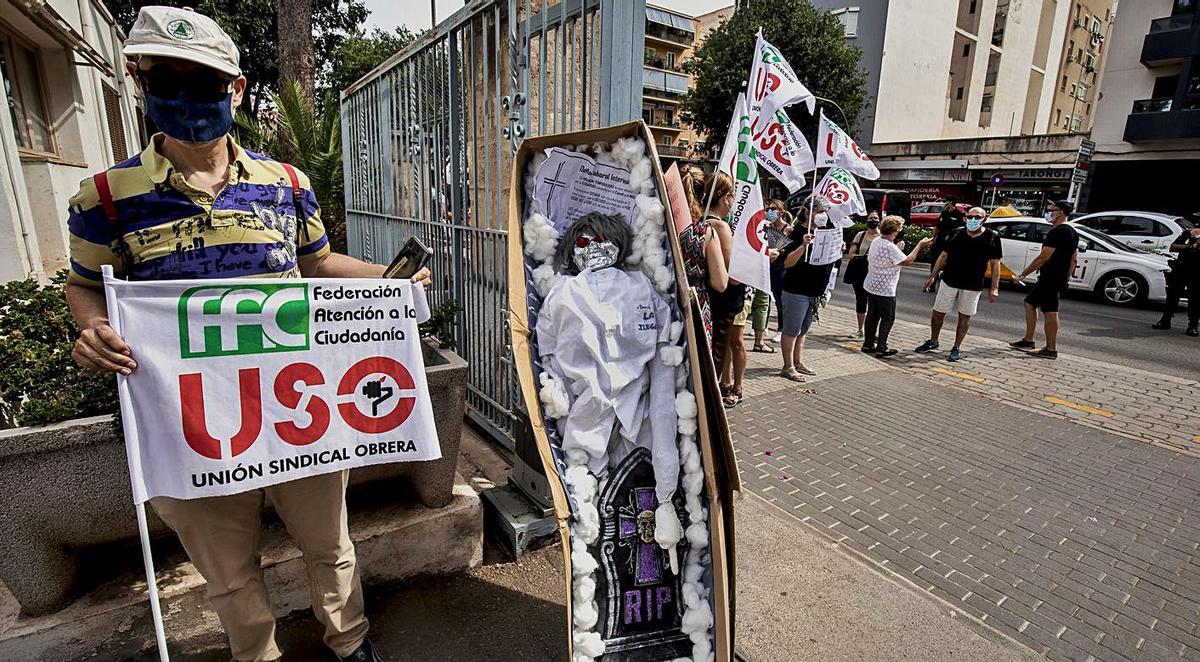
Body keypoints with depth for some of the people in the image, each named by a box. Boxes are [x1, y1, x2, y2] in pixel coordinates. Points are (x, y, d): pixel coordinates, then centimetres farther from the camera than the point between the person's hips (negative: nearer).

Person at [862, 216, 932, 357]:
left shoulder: (876, 241, 4)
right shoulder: (890, 247, -23)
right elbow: (907, 261, -14)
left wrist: (898, 249, 10)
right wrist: (920, 245, -8)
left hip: (871, 286, 8)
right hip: (885, 290, -8)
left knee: (872, 315, 16)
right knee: (887, 319, 3)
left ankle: (868, 344, 22)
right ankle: (881, 348, 5)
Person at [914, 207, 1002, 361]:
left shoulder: (992, 237, -2)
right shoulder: (957, 234, 3)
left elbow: (995, 264, -2)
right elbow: (943, 256, 9)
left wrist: (994, 288, -8)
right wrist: (932, 276, 5)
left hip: (973, 286, -1)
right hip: (949, 282, 2)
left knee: (964, 317, 8)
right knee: (937, 313, 6)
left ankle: (956, 348, 19)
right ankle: (933, 341, 26)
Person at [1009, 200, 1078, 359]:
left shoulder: (1057, 232, -15)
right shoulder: (1073, 232, 17)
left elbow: (1044, 257, -20)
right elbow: (1073, 259, 20)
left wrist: (1024, 273, -16)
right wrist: (1067, 278, 24)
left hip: (1050, 278, -10)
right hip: (1060, 278, 10)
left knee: (1050, 312, -6)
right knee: (1029, 303, 16)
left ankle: (1051, 349, -2)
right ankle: (1028, 340, 20)